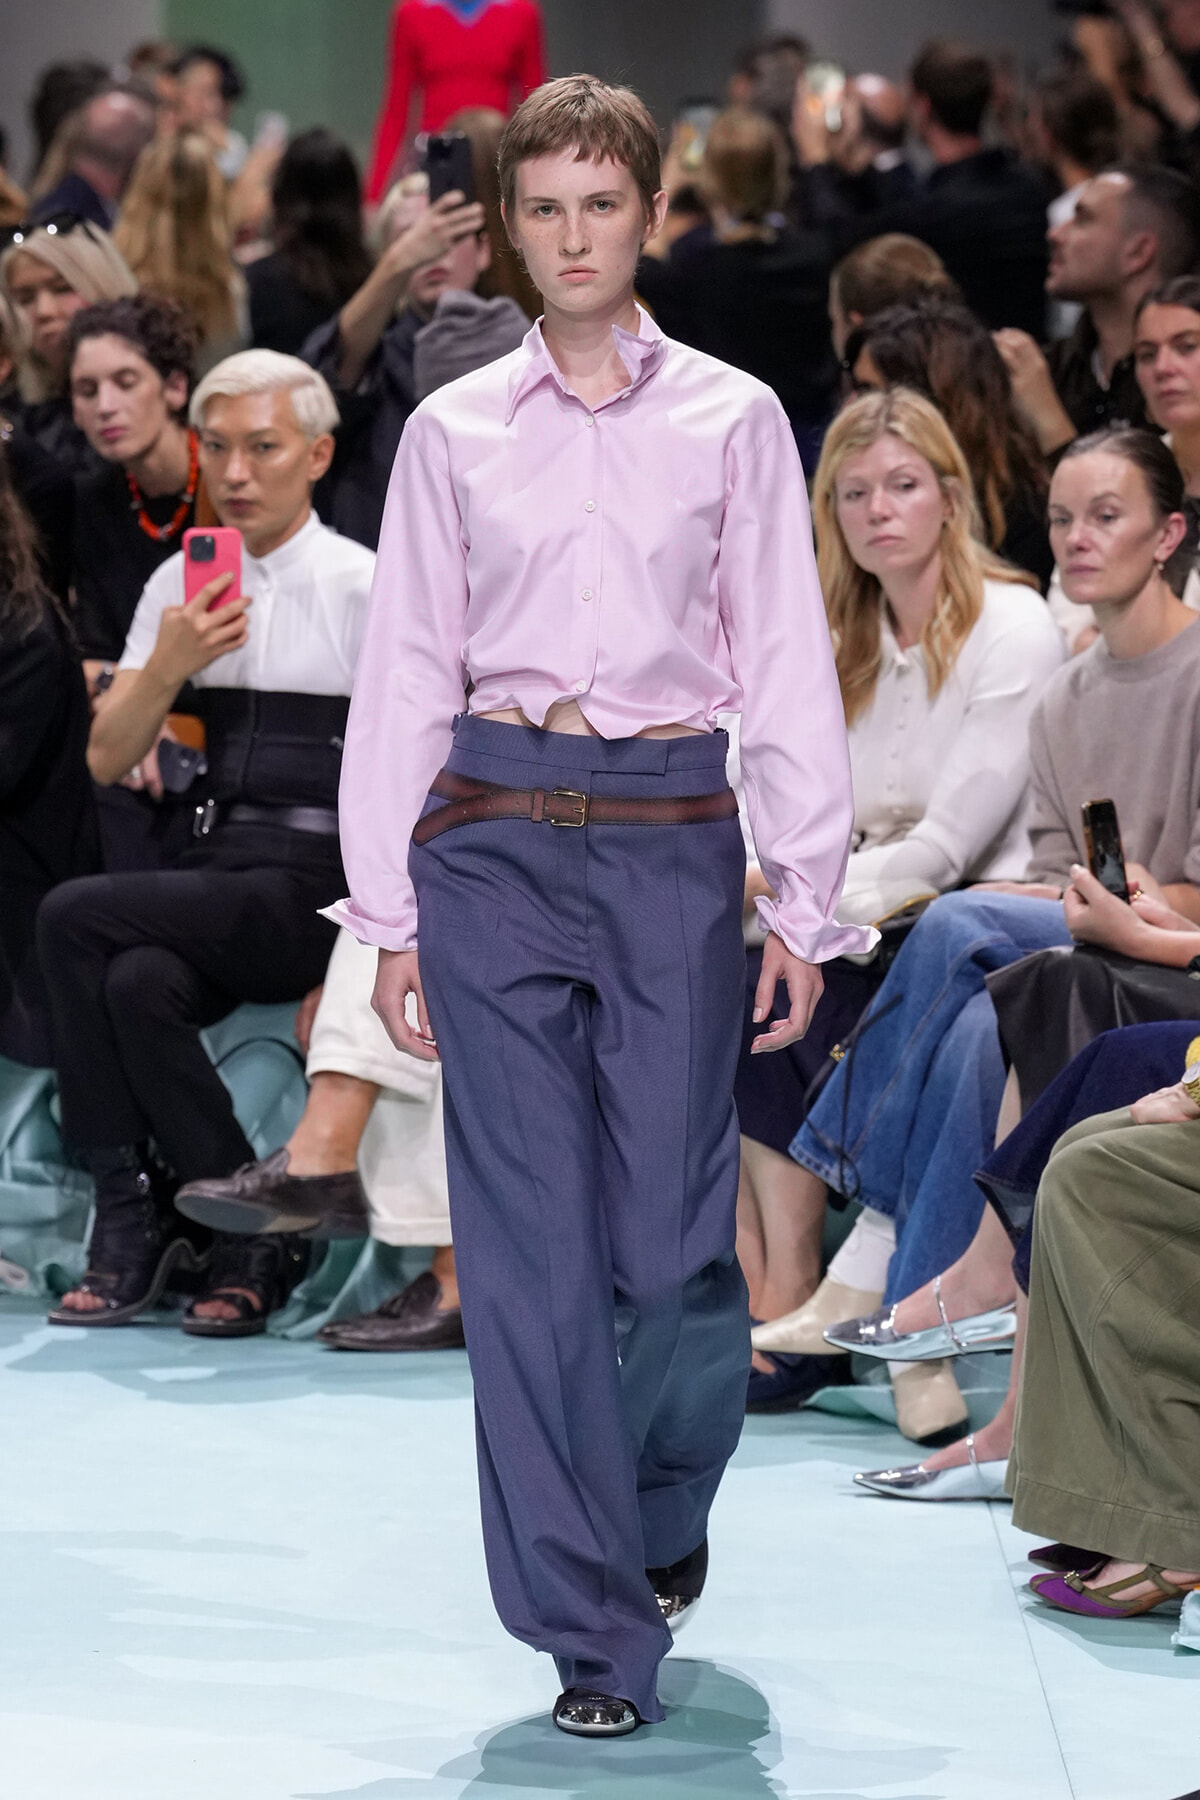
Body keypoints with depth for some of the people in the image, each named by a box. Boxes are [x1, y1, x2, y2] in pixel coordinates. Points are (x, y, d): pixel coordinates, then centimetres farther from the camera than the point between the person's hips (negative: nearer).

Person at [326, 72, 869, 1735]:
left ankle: (664, 1515, 30)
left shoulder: (733, 421, 6)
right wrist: (388, 913, 4)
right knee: (529, 1242, -5)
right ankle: (591, 1633, 0)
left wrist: (804, 900, 0)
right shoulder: (453, 432, 8)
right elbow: (405, 674, 9)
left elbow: (786, 664, 5)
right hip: (495, 837, 1)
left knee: (676, 1237, -2)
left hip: (672, 842, 0)